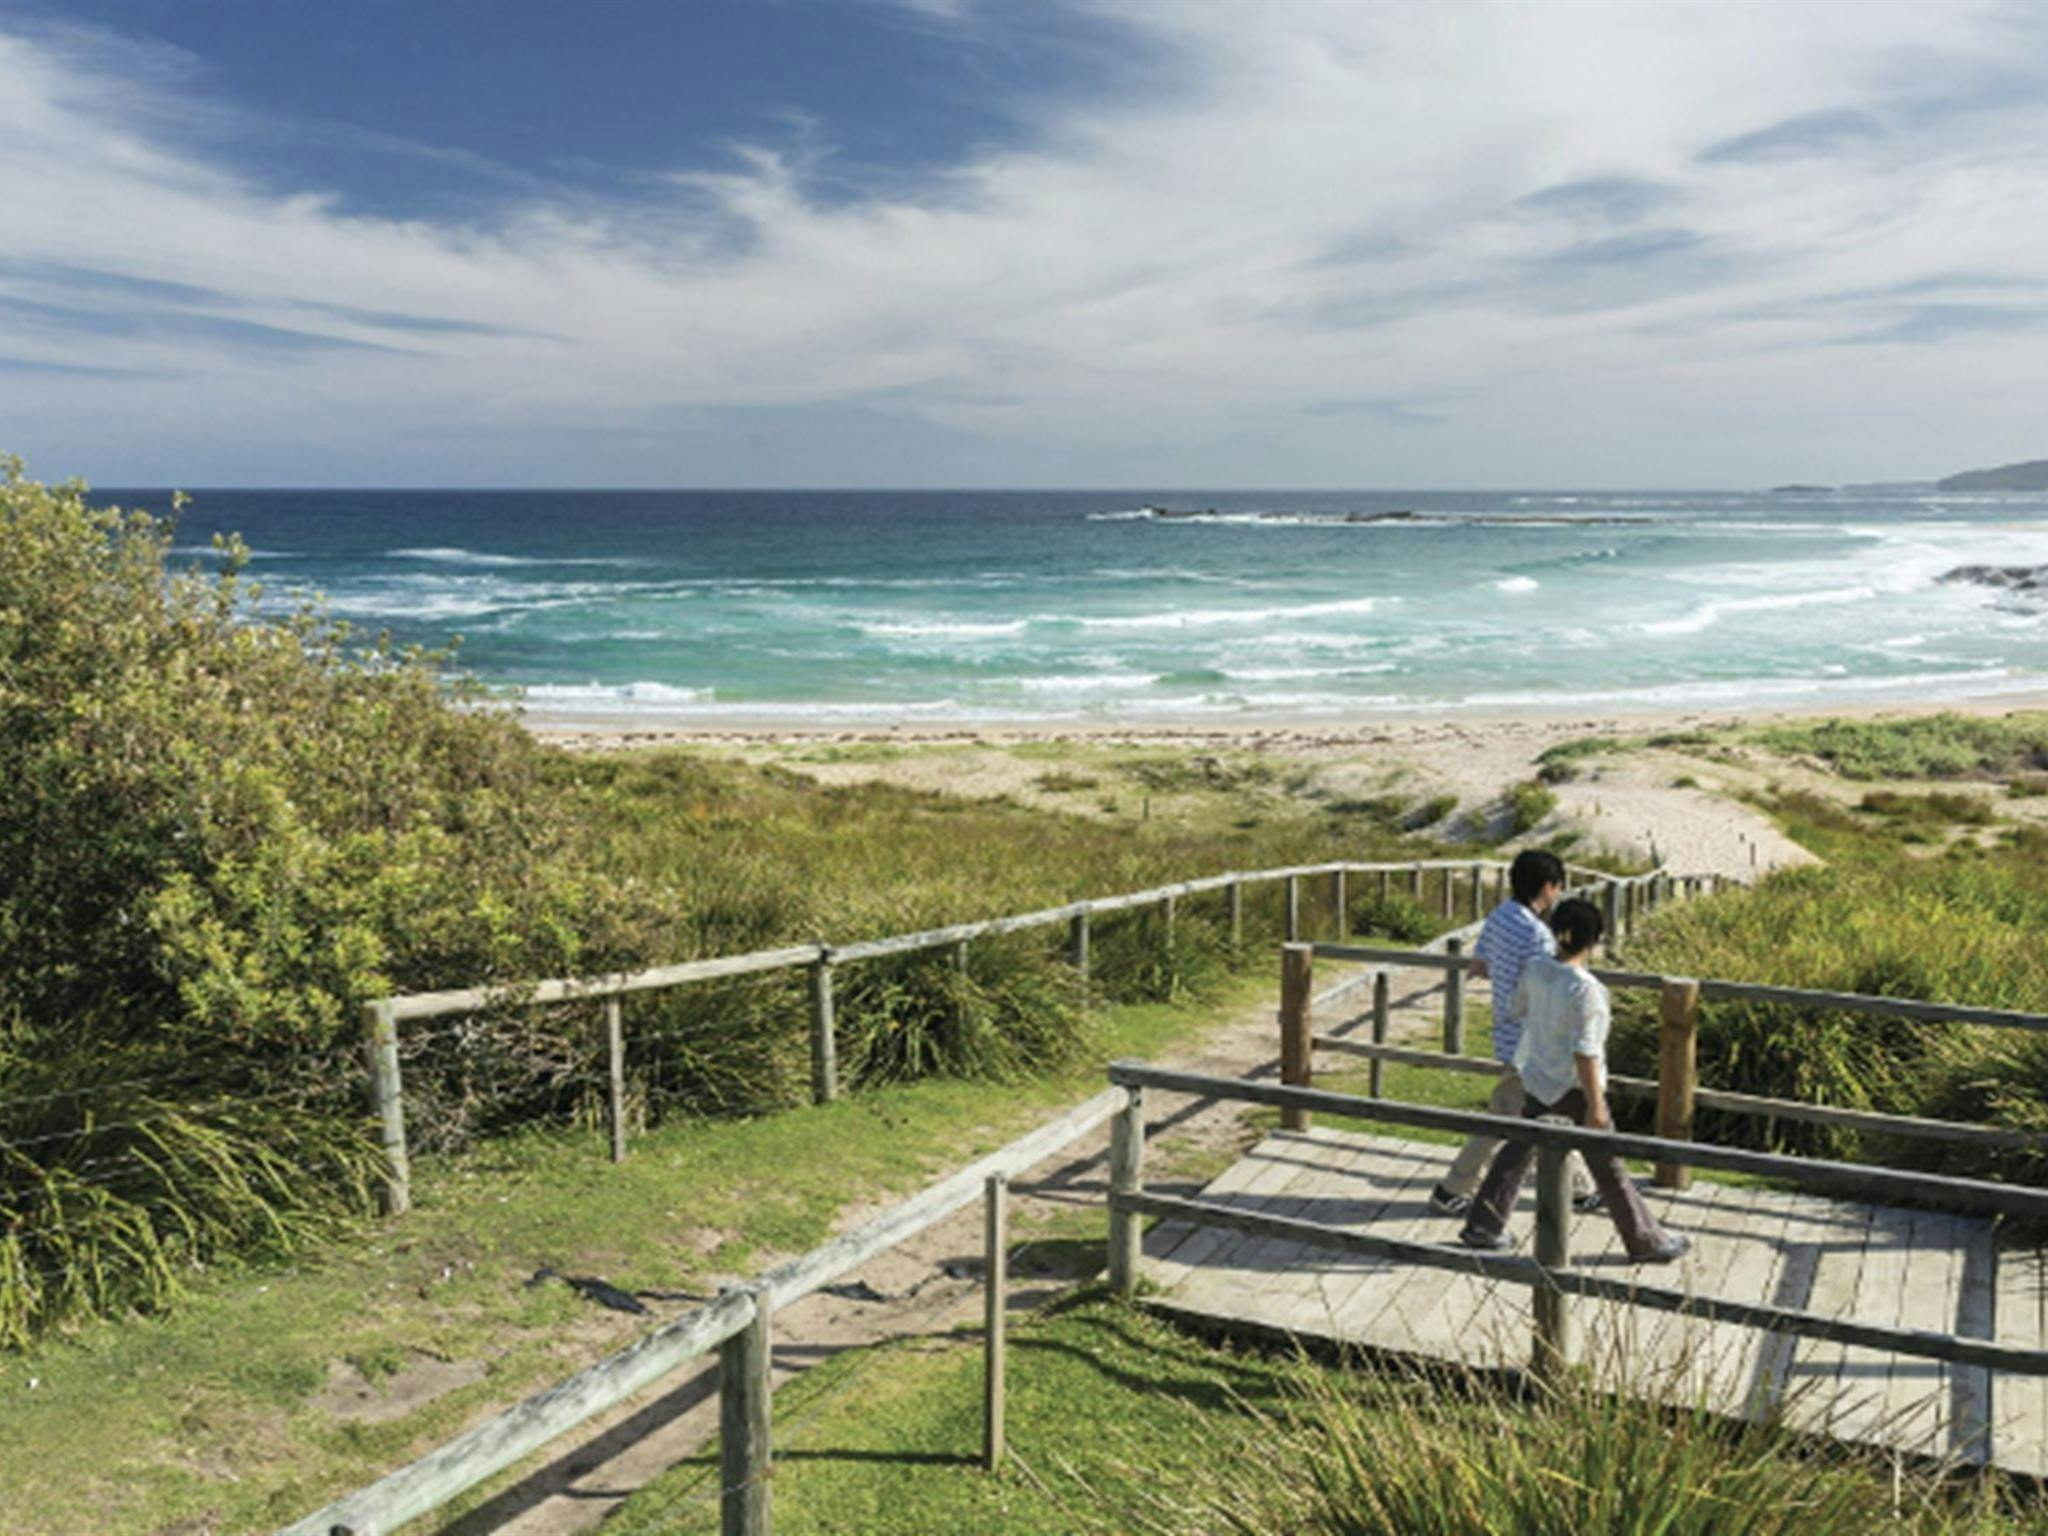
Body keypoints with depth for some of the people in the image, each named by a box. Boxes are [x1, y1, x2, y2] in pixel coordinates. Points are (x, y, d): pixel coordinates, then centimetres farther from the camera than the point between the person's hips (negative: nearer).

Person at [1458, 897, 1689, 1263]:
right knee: (1608, 1167, 8)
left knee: (1518, 1151, 17)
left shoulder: (1535, 969, -7)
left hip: (1538, 1079, 6)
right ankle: (1646, 1241, 24)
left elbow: (1520, 1008, 12)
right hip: (1573, 1086, -6)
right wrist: (1595, 1106, -18)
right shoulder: (1584, 989, -27)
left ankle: (1482, 1227, 23)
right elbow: (1584, 1053, -25)